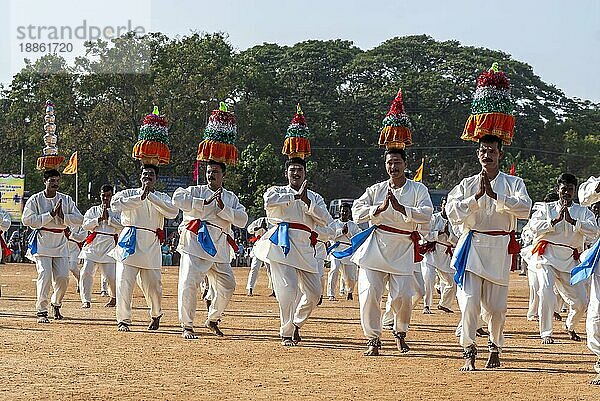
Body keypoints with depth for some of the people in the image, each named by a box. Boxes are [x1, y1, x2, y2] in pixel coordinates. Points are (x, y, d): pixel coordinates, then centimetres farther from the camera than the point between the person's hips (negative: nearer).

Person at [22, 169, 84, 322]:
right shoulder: (35, 200, -2)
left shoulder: (66, 199, 8)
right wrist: (51, 214, -17)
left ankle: (56, 304, 26)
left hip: (61, 242, 4)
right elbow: (27, 220, -14)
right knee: (44, 275, -15)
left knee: (63, 277, 0)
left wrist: (62, 216, -14)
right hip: (42, 242, -4)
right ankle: (41, 311, -9)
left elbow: (79, 219, 3)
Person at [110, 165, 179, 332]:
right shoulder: (128, 193, 9)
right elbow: (115, 204, -12)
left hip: (151, 247, 1)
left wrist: (150, 196, -12)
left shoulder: (162, 197, 13)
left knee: (153, 286, 4)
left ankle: (156, 315, 31)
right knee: (124, 283, -10)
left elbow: (173, 212, -8)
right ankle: (123, 320, 3)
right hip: (129, 243, -1)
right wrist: (139, 198, -17)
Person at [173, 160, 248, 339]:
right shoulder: (196, 191, 9)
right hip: (195, 242, -4)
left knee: (227, 287, 6)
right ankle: (187, 326, -5)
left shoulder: (231, 198, 17)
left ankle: (212, 320, 29)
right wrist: (205, 203, -12)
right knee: (189, 283, -16)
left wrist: (222, 208, -9)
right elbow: (177, 198, -11)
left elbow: (242, 220, 3)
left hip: (220, 248, 4)